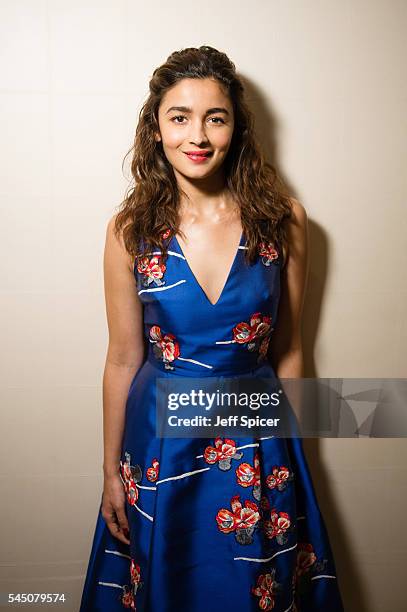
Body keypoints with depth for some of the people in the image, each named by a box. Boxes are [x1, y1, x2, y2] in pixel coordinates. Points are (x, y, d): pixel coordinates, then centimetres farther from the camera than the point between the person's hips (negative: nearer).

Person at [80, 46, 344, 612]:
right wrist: (111, 469, 3)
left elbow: (287, 350, -1)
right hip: (161, 436, 0)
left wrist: (290, 449, 6)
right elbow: (123, 359, -3)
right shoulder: (131, 229, -9)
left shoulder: (282, 219, -9)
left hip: (257, 434, 1)